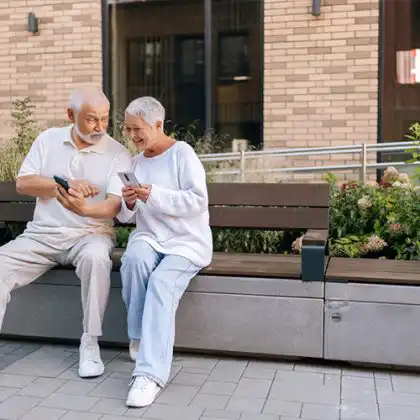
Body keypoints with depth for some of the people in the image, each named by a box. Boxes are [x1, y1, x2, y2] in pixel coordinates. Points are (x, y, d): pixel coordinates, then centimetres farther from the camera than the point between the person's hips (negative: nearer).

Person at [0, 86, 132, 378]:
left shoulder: (119, 154, -3)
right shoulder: (48, 140, 8)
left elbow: (114, 206, -15)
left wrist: (84, 209, -37)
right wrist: (65, 184, -15)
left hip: (90, 233, -3)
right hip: (42, 234, 3)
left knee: (95, 257, -37)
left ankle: (90, 343, -21)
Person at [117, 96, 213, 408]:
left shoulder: (182, 152, -3)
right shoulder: (136, 161, 15)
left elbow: (198, 201, -15)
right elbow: (125, 217, 16)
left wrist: (154, 195, -21)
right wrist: (128, 203, -8)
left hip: (187, 241, -4)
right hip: (148, 236, 4)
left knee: (162, 283, -31)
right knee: (134, 258, -31)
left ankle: (151, 374, -34)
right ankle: (139, 336, -12)